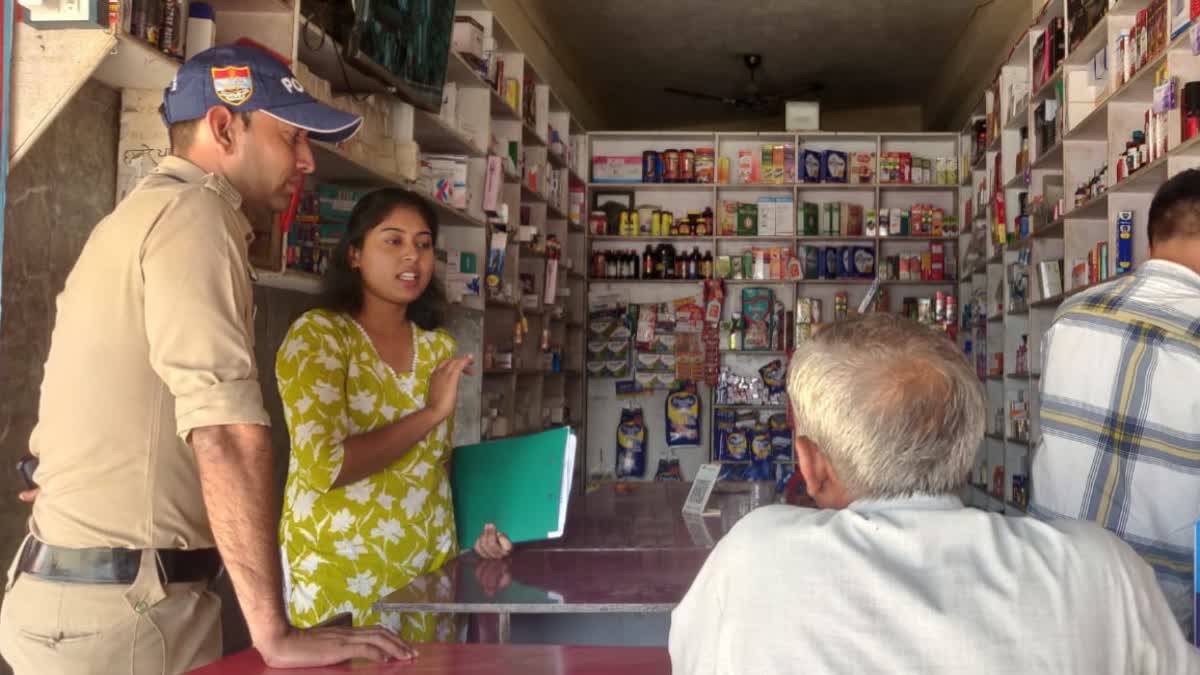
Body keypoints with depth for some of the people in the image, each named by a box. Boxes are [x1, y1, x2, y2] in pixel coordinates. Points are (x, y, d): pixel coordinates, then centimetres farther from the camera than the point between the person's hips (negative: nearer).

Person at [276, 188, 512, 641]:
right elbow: (323, 466, -22)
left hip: (431, 568, 6)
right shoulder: (318, 334, -10)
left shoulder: (440, 348, 8)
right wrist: (431, 413, -17)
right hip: (343, 572, -5)